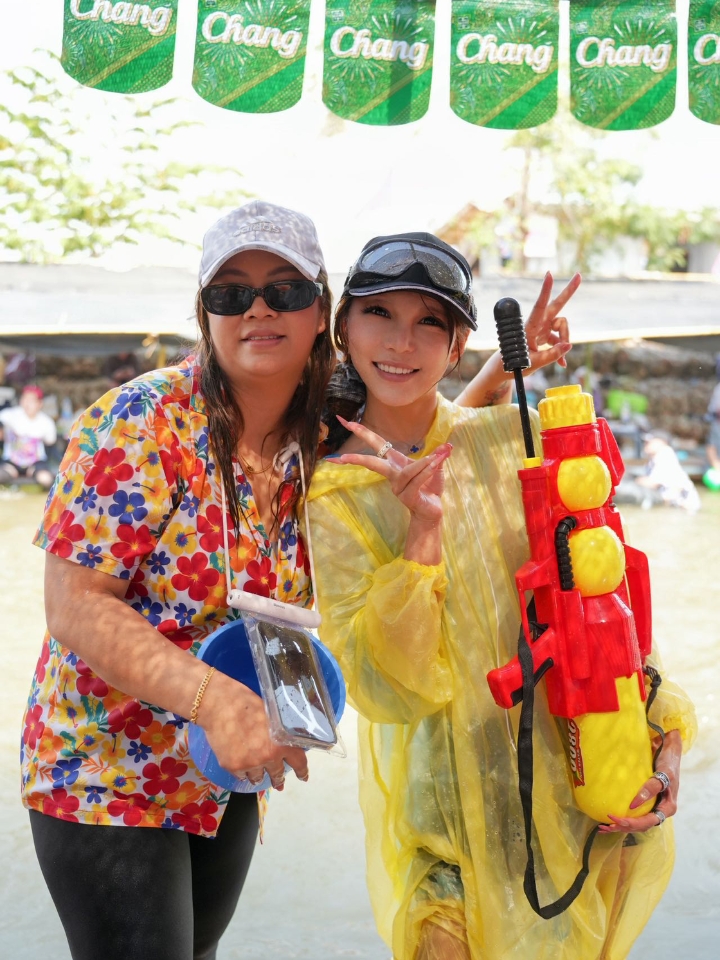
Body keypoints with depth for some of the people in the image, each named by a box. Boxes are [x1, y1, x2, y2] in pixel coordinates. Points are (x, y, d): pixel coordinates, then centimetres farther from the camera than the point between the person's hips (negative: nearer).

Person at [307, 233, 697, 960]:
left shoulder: (515, 437, 0)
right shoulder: (335, 496, -5)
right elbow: (390, 690, -14)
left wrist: (663, 731, -5)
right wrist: (421, 533, -23)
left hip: (580, 788, 2)